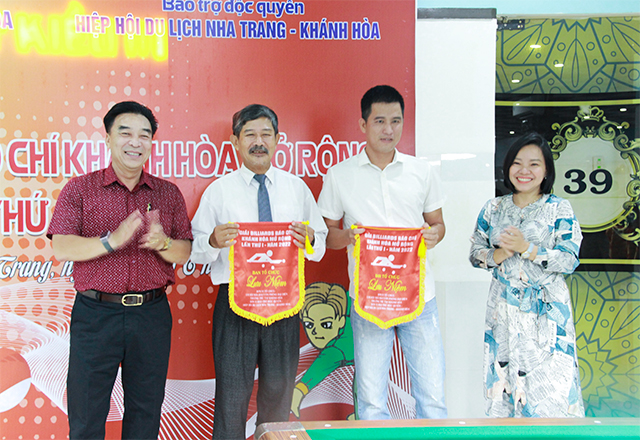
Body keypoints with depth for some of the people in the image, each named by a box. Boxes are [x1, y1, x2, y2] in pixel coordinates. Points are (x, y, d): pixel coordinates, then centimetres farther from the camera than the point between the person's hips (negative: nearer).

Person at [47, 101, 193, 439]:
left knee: (146, 412, 12)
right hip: (95, 313, -2)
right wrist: (112, 241, -22)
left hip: (152, 314, 2)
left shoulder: (169, 193, 8)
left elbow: (185, 253, 7)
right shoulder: (79, 189, 2)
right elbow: (61, 248, -8)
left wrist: (162, 243, -15)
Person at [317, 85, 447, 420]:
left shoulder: (421, 172, 9)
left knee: (433, 396, 4)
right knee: (371, 401, 3)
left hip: (419, 295, 2)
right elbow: (326, 234, 9)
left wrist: (434, 234, -6)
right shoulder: (339, 176, 3)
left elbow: (437, 222, 17)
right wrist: (346, 236, -13)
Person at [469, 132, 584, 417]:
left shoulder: (559, 209, -2)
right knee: (505, 376, 5)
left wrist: (527, 249, -19)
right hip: (504, 308, 3)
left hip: (547, 311, -2)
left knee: (549, 383, -4)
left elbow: (569, 261, -8)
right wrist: (501, 254, -11)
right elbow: (475, 255, 9)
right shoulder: (493, 209, 7)